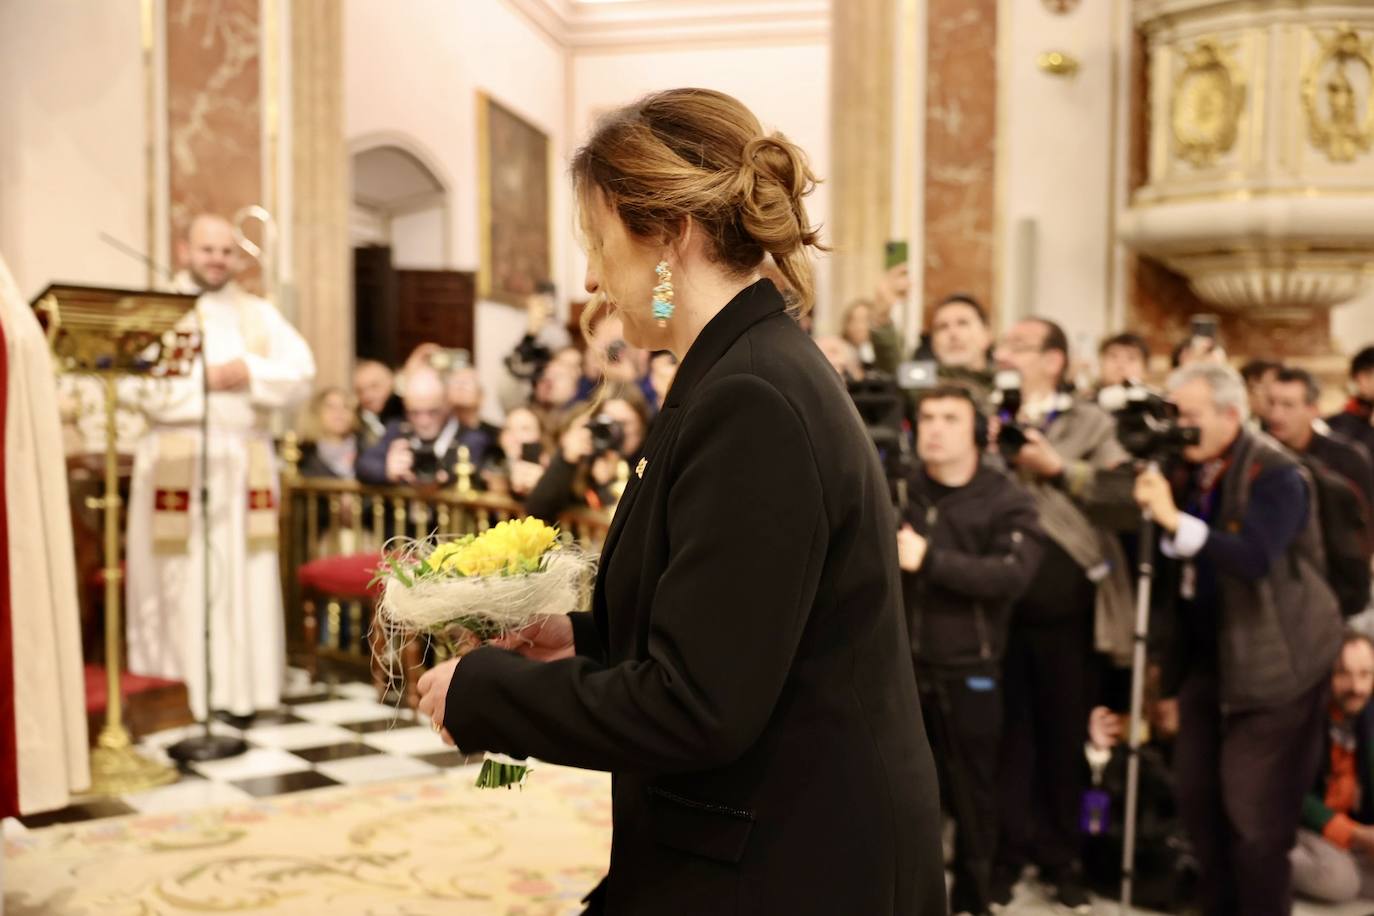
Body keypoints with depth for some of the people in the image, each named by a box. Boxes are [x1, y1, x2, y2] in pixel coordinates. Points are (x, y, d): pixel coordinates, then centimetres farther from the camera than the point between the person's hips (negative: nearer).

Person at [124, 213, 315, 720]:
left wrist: (250, 373, -12)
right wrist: (207, 377, -10)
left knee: (245, 578, 2)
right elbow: (145, 386, -9)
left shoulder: (260, 313, 14)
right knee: (180, 579, -3)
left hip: (245, 462, 3)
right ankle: (174, 689, 3)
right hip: (175, 463, -3)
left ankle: (240, 687, 8)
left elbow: (301, 373, 2)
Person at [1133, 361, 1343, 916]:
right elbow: (1172, 560, 9)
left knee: (1254, 815, -4)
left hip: (1273, 664, -7)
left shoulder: (1277, 476, -16)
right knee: (1197, 798, 12)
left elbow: (1255, 559, -30)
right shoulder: (1187, 470, 6)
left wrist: (1174, 519, -37)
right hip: (1206, 657, 7)